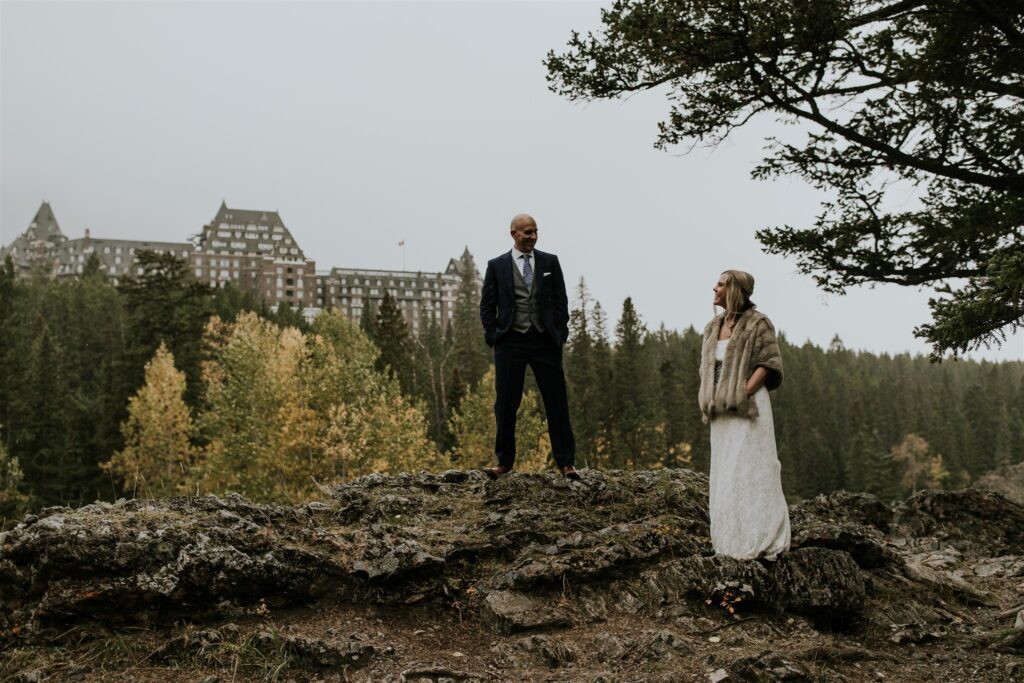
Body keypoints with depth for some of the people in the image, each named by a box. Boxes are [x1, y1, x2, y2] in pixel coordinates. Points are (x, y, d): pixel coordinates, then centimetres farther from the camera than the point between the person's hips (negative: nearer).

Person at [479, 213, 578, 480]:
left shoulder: (550, 262, 7)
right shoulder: (497, 265, 4)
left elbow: (561, 300, 7)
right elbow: (487, 305, 6)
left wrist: (560, 334, -1)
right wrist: (493, 337, -2)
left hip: (545, 342, 1)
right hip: (510, 343, -1)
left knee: (557, 403, 1)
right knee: (506, 405, 2)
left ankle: (565, 463, 8)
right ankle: (504, 462, 12)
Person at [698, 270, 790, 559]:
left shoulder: (757, 322, -5)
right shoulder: (714, 327, 15)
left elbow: (768, 362, -9)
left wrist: (743, 392, -17)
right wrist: (709, 398, 4)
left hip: (748, 408, -7)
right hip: (722, 411, 7)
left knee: (750, 470, -7)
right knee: (725, 473, 7)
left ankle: (759, 540, -3)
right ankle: (732, 539, 13)